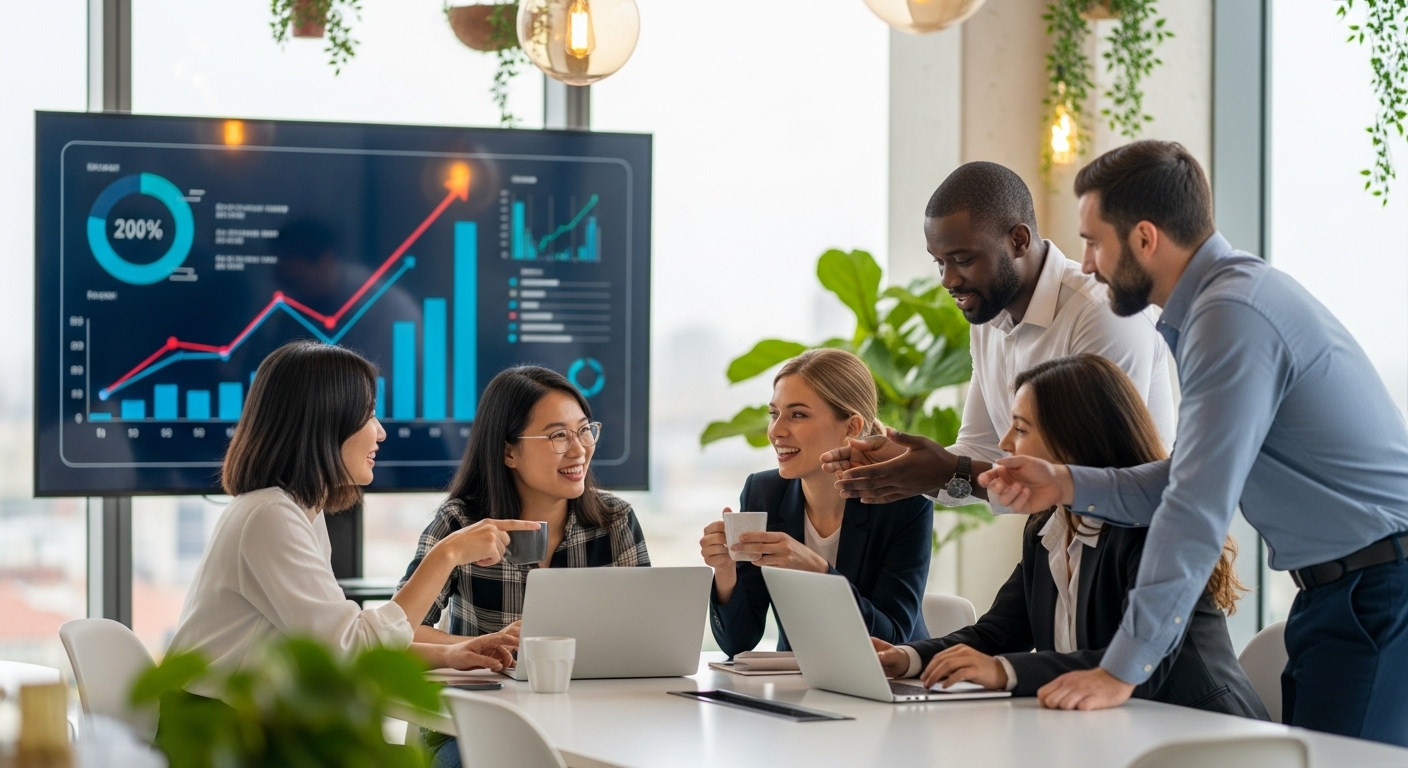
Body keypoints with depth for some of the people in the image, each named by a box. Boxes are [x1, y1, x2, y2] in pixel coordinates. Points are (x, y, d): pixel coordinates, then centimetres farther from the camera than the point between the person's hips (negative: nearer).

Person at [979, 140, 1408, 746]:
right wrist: (1066, 484, 9)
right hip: (1335, 592, 10)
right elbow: (1194, 482, 17)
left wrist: (1122, 671, -21)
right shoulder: (1227, 297, 13)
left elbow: (1198, 511, -23)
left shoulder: (1233, 315, -19)